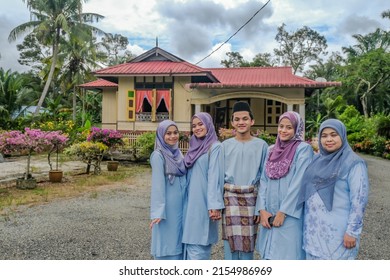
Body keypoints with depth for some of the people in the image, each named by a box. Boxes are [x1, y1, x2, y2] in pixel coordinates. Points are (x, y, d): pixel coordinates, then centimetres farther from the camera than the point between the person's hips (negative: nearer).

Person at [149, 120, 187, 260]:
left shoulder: (177, 153, 8)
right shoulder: (158, 155, -12)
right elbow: (157, 184, -16)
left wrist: (185, 204, 11)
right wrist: (158, 212, -19)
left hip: (180, 205, 7)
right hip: (167, 206, -7)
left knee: (178, 240, 14)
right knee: (166, 241, 3)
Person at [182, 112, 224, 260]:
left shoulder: (215, 147, -8)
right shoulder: (195, 147, 14)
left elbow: (214, 176, -16)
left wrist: (214, 205, -21)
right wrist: (186, 200, 15)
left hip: (204, 201, -7)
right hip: (191, 200, 7)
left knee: (198, 242, -4)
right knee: (191, 240, 11)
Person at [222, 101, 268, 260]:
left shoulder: (261, 145, 1)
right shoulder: (225, 145, 4)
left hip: (251, 197, 0)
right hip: (230, 197, 1)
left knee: (248, 241, 7)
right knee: (230, 239, 4)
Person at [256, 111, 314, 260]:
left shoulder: (303, 149, -7)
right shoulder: (272, 150, 10)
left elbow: (299, 182, -13)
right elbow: (264, 180, 7)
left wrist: (283, 212, -14)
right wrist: (262, 209, -3)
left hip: (290, 214, -5)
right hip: (269, 214, 5)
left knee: (287, 255, 1)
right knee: (269, 253, 13)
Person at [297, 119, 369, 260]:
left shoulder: (353, 163, -10)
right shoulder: (317, 160, 7)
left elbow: (359, 200, -13)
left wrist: (352, 231, -15)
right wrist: (307, 222, 14)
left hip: (337, 230, -6)